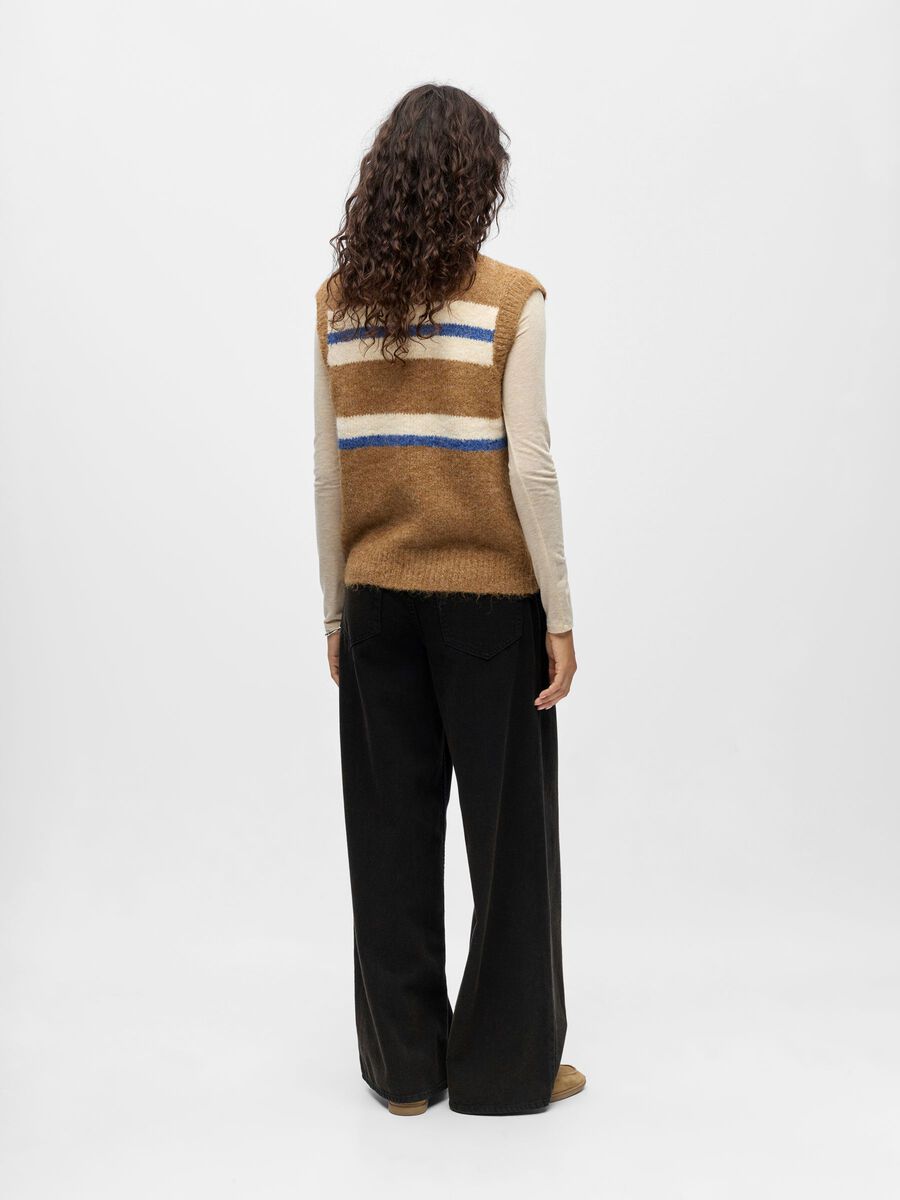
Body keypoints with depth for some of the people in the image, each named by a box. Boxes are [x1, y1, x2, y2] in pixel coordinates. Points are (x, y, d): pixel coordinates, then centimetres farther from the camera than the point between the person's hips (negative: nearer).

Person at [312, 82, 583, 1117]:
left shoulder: (338, 303, 3)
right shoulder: (509, 299, -9)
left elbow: (328, 474, 4)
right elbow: (529, 469, -12)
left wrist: (335, 610, 12)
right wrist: (560, 616, -5)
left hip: (378, 600, 4)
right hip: (489, 598, -4)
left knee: (393, 833, 12)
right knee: (508, 832, 9)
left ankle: (404, 1064, 24)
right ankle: (504, 1067, 21)